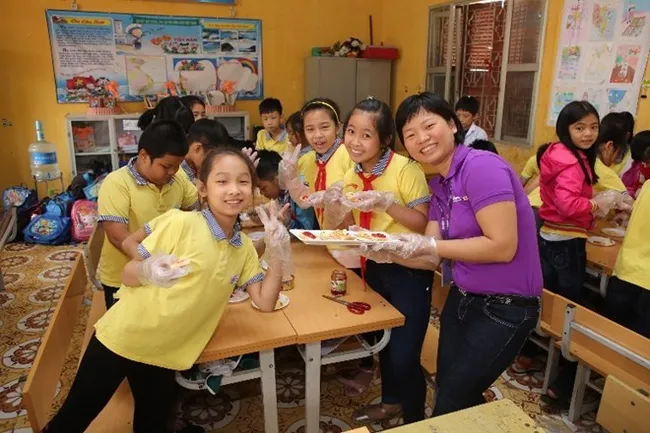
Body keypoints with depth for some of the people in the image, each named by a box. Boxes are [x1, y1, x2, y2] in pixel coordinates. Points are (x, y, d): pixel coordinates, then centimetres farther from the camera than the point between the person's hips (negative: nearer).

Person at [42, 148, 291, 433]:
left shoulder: (245, 248, -2)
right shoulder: (181, 223, -17)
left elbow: (265, 303, -3)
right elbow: (128, 275, -12)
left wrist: (277, 253, -13)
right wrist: (147, 272, -35)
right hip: (121, 338, -3)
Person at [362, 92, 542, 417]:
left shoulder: (482, 167, -21)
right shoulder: (438, 186, 4)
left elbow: (503, 247, -27)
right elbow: (431, 259, 2)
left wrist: (430, 244, -24)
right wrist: (385, 251, -13)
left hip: (505, 307, -8)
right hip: (463, 298, 8)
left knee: (452, 402, 9)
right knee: (445, 388, 23)